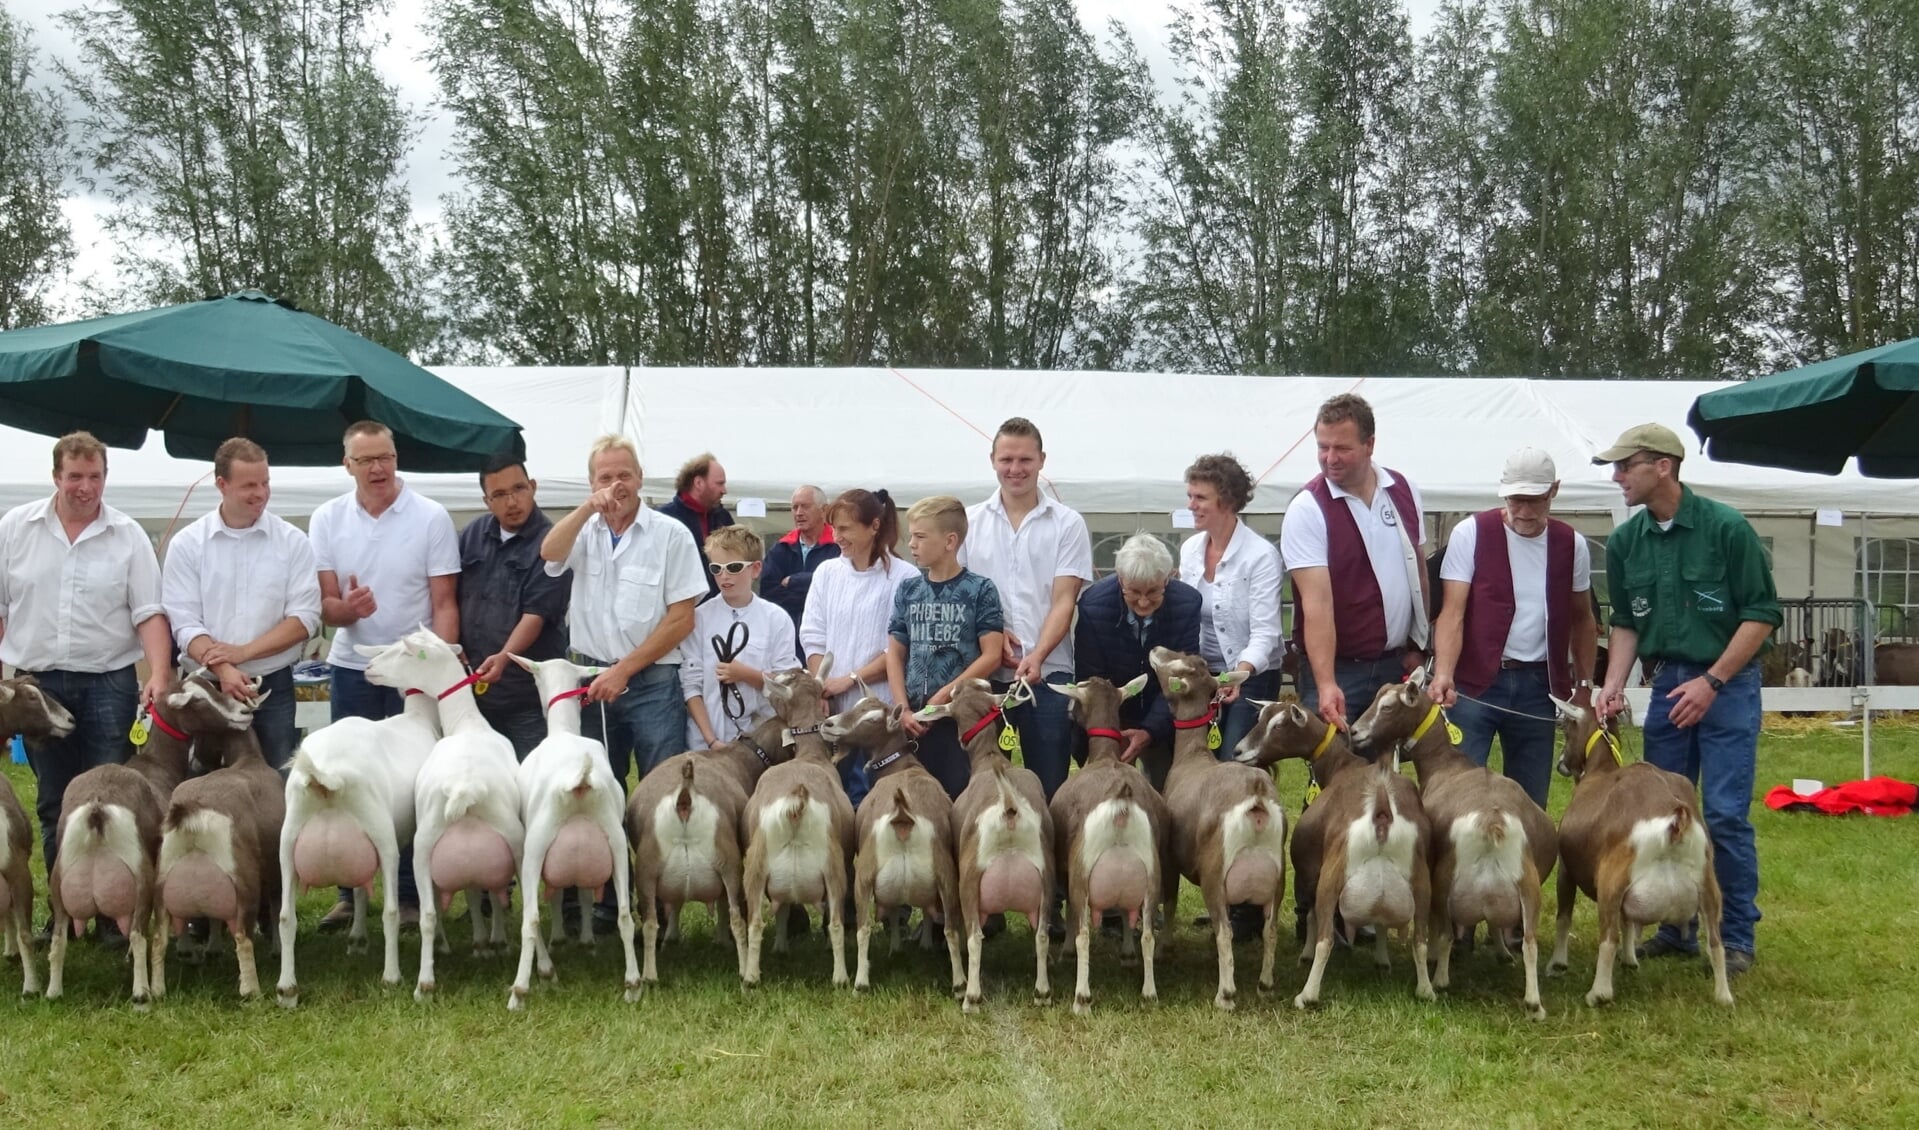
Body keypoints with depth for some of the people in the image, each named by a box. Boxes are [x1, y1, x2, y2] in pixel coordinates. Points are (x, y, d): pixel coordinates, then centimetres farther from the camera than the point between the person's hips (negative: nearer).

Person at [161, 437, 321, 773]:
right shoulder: (187, 543, 1)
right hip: (206, 686, 0)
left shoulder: (293, 541, 1)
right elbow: (184, 623, -5)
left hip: (273, 687, 0)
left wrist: (243, 651, -14)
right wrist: (222, 669, -21)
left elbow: (305, 617, -4)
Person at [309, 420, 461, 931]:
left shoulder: (431, 518, -6)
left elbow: (444, 604, -5)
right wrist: (346, 607, -23)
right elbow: (323, 603, 0)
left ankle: (411, 895, 11)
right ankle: (349, 893, 17)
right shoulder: (326, 519, 1)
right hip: (352, 668, 3)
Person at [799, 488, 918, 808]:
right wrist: (822, 693, -5)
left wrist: (849, 680, -9)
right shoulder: (826, 572, 8)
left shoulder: (904, 578, -7)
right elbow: (813, 638, 6)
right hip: (833, 709, 4)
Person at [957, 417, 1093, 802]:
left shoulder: (1068, 524, 2)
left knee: (1049, 782, 2)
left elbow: (1063, 602, -4)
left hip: (1049, 672, -1)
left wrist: (1037, 656, -18)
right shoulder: (969, 522, 7)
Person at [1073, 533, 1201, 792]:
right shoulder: (1093, 604, -24)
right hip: (1110, 718, -1)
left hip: (1163, 722, 1)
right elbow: (1091, 680, -16)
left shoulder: (1188, 603, -21)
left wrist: (1150, 731, -28)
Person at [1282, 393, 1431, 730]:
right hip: (1339, 667, -5)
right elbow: (1317, 601, -22)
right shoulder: (1307, 509, -14)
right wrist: (1326, 684, -30)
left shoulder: (1404, 490, 2)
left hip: (1397, 664, 5)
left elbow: (1419, 572, 14)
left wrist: (1418, 645, 10)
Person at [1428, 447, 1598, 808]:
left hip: (1539, 686, 4)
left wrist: (1585, 685, 13)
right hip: (1474, 684, -4)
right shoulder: (1471, 533, -6)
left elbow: (1581, 619, 17)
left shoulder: (1571, 544, 6)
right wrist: (1443, 675, -25)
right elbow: (1453, 613, -11)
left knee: (1531, 799, 10)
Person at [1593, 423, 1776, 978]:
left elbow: (1762, 614, -10)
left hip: (1727, 684, -5)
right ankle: (1678, 928, 20)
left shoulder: (1726, 528, -13)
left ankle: (1736, 937, 7)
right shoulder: (1624, 542, 2)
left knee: (1725, 814, -6)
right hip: (1667, 684, 5)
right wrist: (1614, 683, -2)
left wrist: (1712, 681, -15)